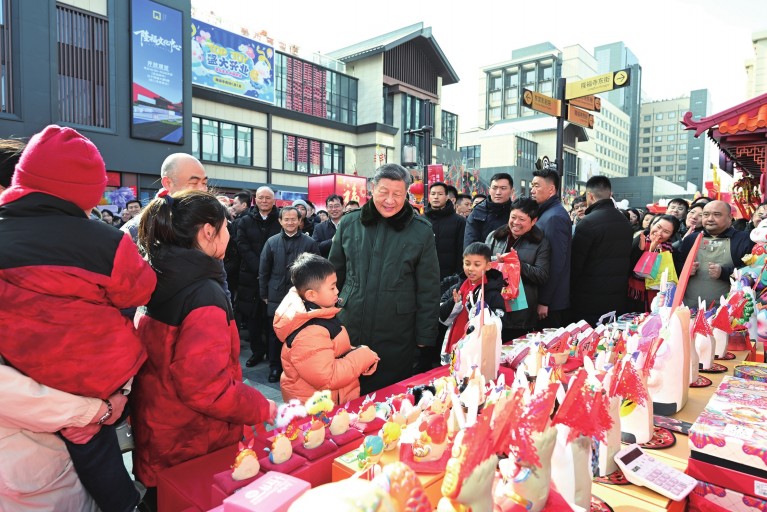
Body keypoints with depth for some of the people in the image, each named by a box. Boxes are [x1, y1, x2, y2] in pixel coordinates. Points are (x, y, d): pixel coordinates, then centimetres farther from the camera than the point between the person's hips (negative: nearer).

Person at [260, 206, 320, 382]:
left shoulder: (309, 243, -1)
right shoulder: (272, 242, 4)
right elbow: (263, 271, 7)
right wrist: (264, 294, 5)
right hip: (276, 296, 2)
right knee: (274, 333, 10)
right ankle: (275, 367, 26)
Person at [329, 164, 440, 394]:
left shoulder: (421, 232, -5)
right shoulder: (349, 224, 1)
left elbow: (428, 290, -2)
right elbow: (335, 275, 10)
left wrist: (424, 338, -2)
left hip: (396, 340, -2)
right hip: (348, 332, 2)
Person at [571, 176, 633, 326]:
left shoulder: (588, 223, -17)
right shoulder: (625, 222, 8)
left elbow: (575, 264, -15)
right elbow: (628, 260, 15)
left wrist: (569, 292, -1)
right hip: (618, 301, 7)